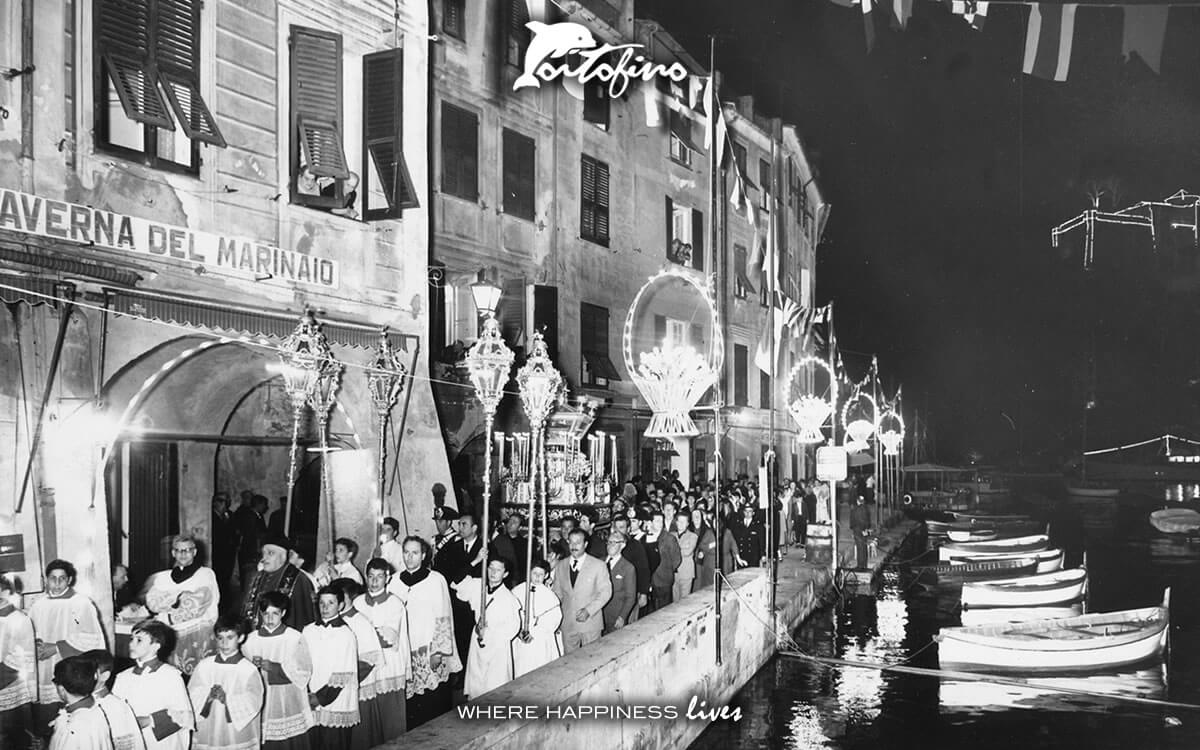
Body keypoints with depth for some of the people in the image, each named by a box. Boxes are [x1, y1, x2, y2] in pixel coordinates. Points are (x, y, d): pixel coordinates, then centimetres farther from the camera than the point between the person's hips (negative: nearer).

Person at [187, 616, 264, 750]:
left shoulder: (249, 670, -5)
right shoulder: (204, 665, 4)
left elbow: (253, 703, -11)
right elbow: (192, 696, -1)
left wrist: (226, 699, -23)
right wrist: (208, 696, -20)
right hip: (206, 736, 2)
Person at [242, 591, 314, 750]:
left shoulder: (295, 638, -5)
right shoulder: (252, 640, 3)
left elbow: (304, 671, -6)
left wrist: (275, 667, -15)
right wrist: (254, 666, -15)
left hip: (290, 703, -2)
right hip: (264, 705, 2)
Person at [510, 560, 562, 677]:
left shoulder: (549, 594, -4)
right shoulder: (517, 591, 0)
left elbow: (555, 618, -7)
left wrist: (534, 633, -12)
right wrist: (519, 631, -13)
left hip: (542, 642, -1)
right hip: (520, 641, 1)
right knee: (520, 671, 4)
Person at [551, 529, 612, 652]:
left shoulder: (598, 566, -4)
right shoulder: (560, 566, 8)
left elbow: (606, 592, -4)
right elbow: (557, 593, 13)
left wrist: (588, 610, -15)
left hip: (590, 623, -3)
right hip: (567, 624, 3)